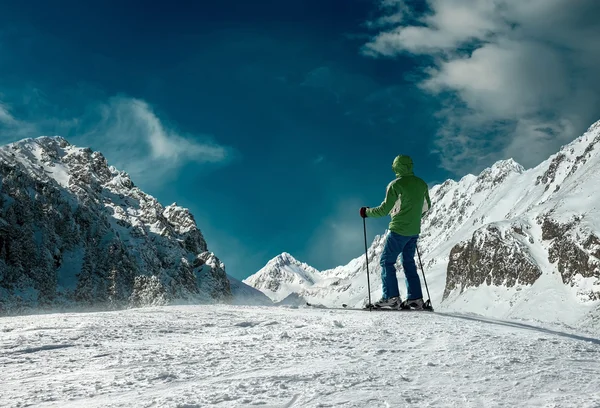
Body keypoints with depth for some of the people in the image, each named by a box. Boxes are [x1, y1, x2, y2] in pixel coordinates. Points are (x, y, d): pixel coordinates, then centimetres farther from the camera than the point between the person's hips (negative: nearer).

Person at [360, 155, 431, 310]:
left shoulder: (395, 185, -13)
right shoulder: (421, 184, 6)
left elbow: (384, 209, -14)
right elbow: (427, 206, 18)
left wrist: (367, 212, 2)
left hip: (399, 230, -7)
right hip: (415, 231, 7)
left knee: (386, 261, 2)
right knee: (409, 262, 15)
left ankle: (391, 297, -5)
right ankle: (415, 298, 10)